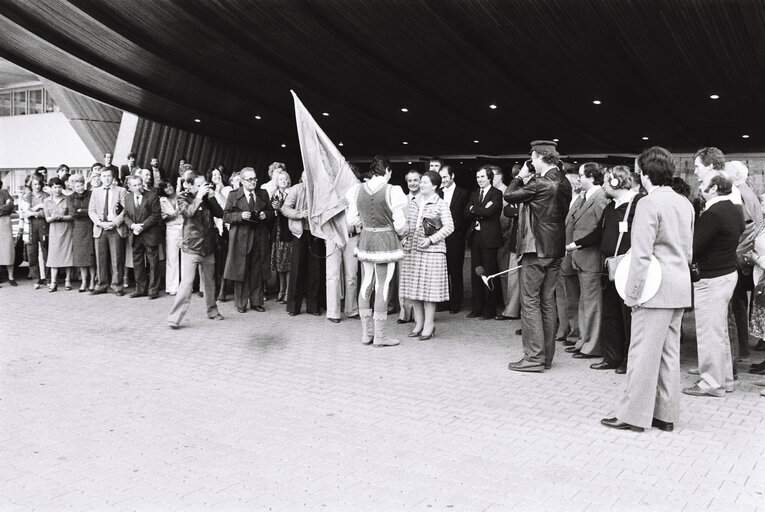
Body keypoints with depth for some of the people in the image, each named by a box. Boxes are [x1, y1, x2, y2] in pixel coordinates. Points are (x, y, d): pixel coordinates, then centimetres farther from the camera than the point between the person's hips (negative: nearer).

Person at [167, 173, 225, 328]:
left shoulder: (207, 197, 8)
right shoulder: (183, 198, -3)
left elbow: (220, 213, 0)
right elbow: (188, 212, -21)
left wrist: (211, 197, -10)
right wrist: (199, 196, -20)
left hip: (208, 248, 5)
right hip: (191, 248, -5)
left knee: (209, 282, 13)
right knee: (187, 282, -11)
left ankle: (212, 311, 30)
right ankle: (174, 317, -6)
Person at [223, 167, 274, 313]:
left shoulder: (263, 194, 11)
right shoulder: (233, 196, 1)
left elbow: (271, 212, 17)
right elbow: (226, 216, -2)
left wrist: (265, 214, -5)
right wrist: (241, 215, -17)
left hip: (259, 238, 3)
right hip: (241, 238, -3)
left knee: (257, 272, 7)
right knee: (241, 272, 1)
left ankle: (256, 302, 17)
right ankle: (241, 303, 12)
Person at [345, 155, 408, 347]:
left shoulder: (358, 190, 1)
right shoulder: (392, 191, -13)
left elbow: (352, 220, 6)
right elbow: (399, 223, -10)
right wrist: (402, 232, 12)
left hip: (366, 239, 5)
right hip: (386, 239, -5)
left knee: (366, 284, 13)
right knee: (382, 286, 2)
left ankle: (366, 332, 19)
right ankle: (379, 335, 8)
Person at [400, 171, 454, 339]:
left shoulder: (441, 204, -1)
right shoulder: (412, 203, 13)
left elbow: (449, 227, -5)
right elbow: (406, 223, 19)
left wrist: (431, 239, -13)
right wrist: (405, 237, 1)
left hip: (432, 250, -5)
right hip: (411, 250, 5)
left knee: (429, 287, -4)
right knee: (413, 287, 5)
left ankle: (429, 325, 5)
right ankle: (419, 323, 16)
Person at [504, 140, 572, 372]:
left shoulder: (540, 184, -17)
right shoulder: (564, 183, 9)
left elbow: (509, 196, -11)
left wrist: (521, 176, 4)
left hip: (536, 250, -8)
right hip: (555, 249, 8)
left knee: (530, 302, -3)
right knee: (548, 302, 13)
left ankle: (534, 357, -2)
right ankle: (546, 355, 19)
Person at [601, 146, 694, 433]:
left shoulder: (649, 204, -14)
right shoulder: (684, 204, 11)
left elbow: (641, 255, -18)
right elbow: (688, 250, 19)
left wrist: (632, 293, -13)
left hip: (656, 289, -8)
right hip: (680, 288, 8)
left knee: (644, 352, -2)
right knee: (669, 352, 14)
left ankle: (634, 416, 5)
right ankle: (666, 414, 21)